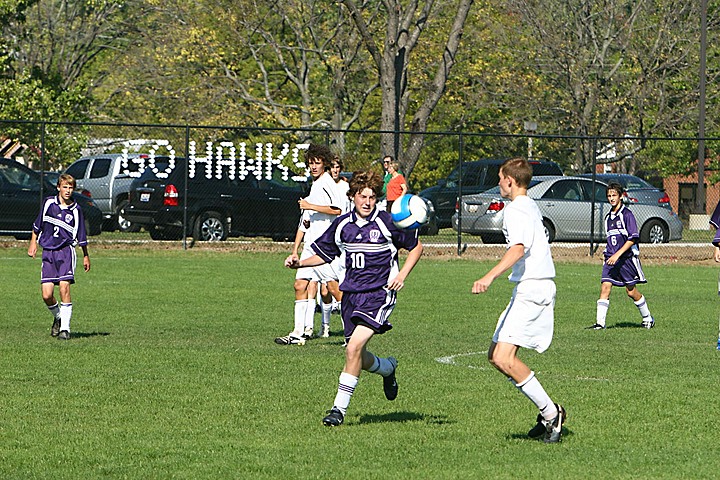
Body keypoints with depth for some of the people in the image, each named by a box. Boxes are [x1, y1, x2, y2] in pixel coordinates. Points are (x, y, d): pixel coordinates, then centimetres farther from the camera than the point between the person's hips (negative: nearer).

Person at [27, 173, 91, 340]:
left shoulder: (75, 210, -1)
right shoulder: (48, 203, 4)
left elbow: (81, 236, 9)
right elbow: (38, 224, 18)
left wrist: (86, 256, 13)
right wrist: (33, 242, 16)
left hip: (66, 251, -2)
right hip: (48, 252, 2)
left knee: (64, 287, -17)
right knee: (46, 294, -4)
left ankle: (65, 328, -12)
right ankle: (58, 317, 25)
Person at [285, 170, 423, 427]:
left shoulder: (387, 223, -6)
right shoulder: (341, 225, 6)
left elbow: (416, 247, 6)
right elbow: (323, 255, 18)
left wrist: (402, 275, -6)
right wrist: (299, 263, 1)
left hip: (379, 293, -5)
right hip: (351, 294, 5)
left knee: (354, 348, -21)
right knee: (358, 358, 8)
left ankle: (340, 407, -15)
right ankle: (388, 367, 43)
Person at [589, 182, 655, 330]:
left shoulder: (627, 214, -8)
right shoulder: (608, 217, 14)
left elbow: (633, 238, -14)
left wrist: (617, 254, -19)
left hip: (627, 258, -6)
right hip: (611, 258, 6)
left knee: (631, 291, 2)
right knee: (605, 287, -10)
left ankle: (647, 318, 22)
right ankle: (600, 322, -13)